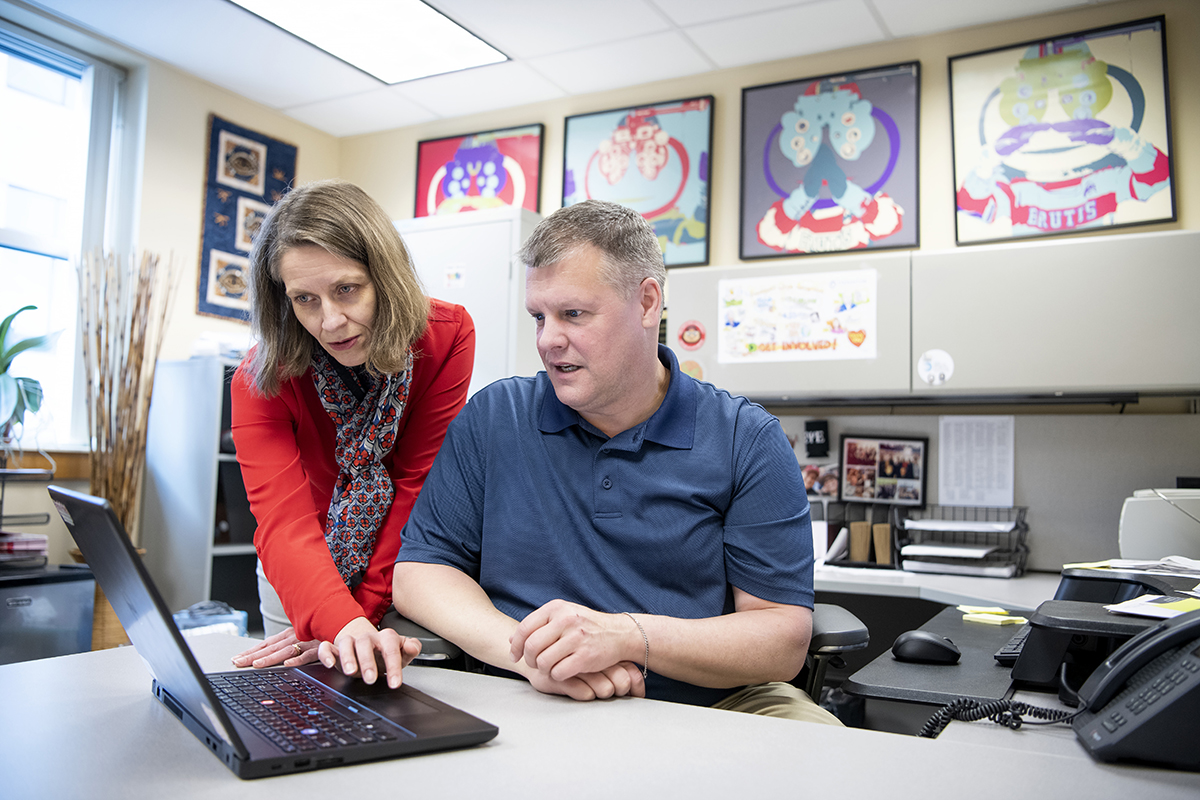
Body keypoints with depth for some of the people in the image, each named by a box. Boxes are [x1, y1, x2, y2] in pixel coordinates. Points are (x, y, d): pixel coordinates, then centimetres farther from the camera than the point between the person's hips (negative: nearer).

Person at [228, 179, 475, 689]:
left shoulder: (446, 336, -23)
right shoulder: (261, 382, -22)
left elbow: (417, 485, -21)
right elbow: (285, 523, -32)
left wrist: (363, 611, -24)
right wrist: (341, 623, -50)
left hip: (409, 581, 0)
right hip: (300, 583, 1)